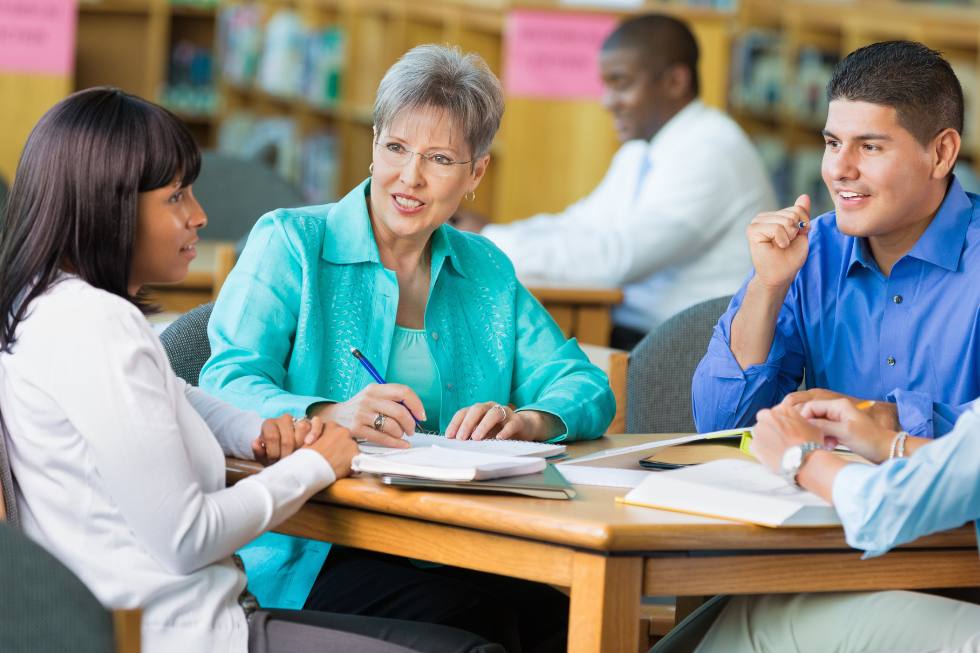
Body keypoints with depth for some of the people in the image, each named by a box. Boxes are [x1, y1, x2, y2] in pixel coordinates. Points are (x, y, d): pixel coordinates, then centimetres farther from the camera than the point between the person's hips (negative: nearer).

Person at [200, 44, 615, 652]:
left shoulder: (488, 272, 19)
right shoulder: (291, 242, 4)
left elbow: (586, 388, 13)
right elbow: (227, 387, -9)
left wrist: (528, 419, -12)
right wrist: (330, 416, -30)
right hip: (314, 552, -4)